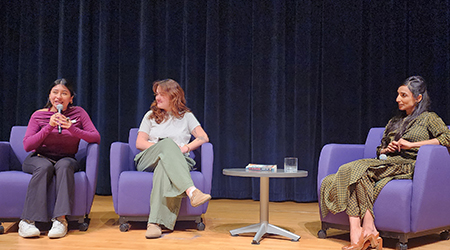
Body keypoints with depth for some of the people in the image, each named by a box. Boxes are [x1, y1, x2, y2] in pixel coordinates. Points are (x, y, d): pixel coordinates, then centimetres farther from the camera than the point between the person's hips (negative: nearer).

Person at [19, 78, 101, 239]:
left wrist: (72, 129, -25)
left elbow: (96, 138, -10)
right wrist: (49, 127, -21)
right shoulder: (38, 115, -1)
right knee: (45, 167, -35)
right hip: (39, 158, 0)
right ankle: (27, 221, -34)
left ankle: (60, 219, -39)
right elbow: (27, 146, -9)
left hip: (66, 159, 0)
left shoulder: (78, 113, 0)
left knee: (64, 165, -35)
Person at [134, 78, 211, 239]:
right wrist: (162, 146, -6)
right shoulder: (151, 115, 22)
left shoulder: (186, 116, 19)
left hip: (176, 160, 0)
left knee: (164, 166, -42)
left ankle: (155, 222, -56)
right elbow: (139, 143, 10)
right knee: (168, 142, -36)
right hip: (148, 160, 1)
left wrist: (185, 147, -11)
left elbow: (203, 137, 6)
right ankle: (191, 191, -59)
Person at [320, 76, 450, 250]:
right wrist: (386, 149, 5)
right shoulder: (394, 122, 29)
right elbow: (379, 150, 31)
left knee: (358, 170, -30)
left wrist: (412, 144, -9)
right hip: (388, 163, 6)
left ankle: (365, 231, -31)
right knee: (354, 173, -26)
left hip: (409, 166, -6)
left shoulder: (429, 118, 11)